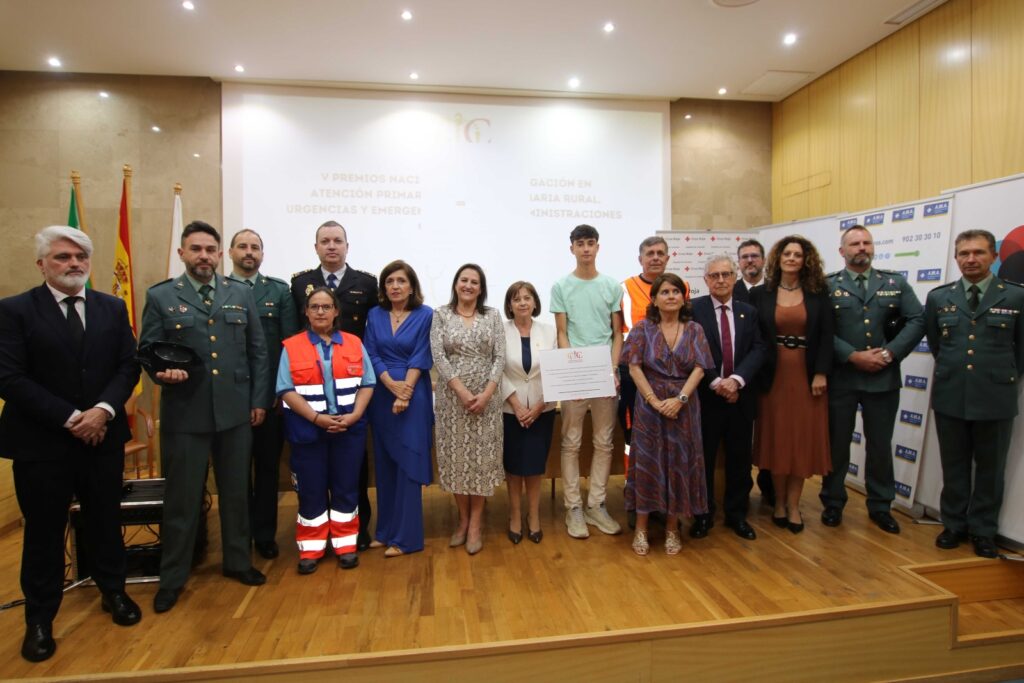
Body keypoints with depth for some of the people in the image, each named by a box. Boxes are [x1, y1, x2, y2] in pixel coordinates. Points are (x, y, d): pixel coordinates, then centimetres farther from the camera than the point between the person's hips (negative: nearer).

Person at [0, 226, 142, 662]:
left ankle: (113, 592, 35)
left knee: (106, 520, 15)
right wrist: (69, 418, -17)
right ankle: (39, 619, 29)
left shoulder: (113, 308, 5)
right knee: (44, 531, 11)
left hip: (103, 437, 3)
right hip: (41, 442, -2)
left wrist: (104, 408, -14)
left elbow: (129, 366, 2)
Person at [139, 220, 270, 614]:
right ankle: (172, 577, 26)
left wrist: (259, 399, 4)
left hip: (236, 411, 2)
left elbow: (258, 351, 8)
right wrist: (161, 373, -19)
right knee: (181, 498, 8)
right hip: (184, 413, -2)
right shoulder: (160, 297, 3)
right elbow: (147, 350, 3)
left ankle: (238, 561, 31)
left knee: (236, 492, 13)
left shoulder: (241, 294, 8)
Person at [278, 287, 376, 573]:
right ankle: (311, 548, 22)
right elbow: (286, 390, -6)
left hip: (349, 428, 1)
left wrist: (354, 415, -12)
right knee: (311, 489, 7)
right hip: (307, 429, -1)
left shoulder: (354, 343, 6)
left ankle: (346, 545, 22)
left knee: (346, 487, 8)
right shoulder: (292, 347, 1)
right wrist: (316, 417, -17)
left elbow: (367, 383, 2)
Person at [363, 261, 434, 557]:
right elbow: (371, 355, 1)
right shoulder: (374, 315, 8)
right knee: (384, 464, 10)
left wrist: (405, 393, -15)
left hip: (414, 396, -4)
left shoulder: (425, 315, -2)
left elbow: (420, 358, -8)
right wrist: (393, 385, -13)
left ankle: (406, 536, 8)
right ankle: (385, 530, 22)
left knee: (408, 463, -1)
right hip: (381, 396, 4)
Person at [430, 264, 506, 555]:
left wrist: (487, 393, -14)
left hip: (486, 397, 1)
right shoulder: (441, 315, 3)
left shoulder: (492, 316, 6)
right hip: (452, 396, 0)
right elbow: (438, 357, -7)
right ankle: (464, 518, 24)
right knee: (456, 456, 6)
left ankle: (476, 522, 17)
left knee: (482, 456, 3)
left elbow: (500, 357, -1)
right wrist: (462, 392, -16)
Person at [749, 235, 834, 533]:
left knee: (803, 439, 6)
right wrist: (755, 373, -8)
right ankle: (779, 503, 21)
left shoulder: (818, 294, 4)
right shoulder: (760, 294, 1)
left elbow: (826, 336, 0)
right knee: (776, 439, 7)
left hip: (807, 375, 1)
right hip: (773, 375, -1)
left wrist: (821, 373, -8)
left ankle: (793, 505, 19)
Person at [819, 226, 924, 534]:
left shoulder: (896, 282, 8)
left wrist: (889, 353, -11)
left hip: (884, 377, 2)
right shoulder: (828, 285, -1)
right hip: (840, 377, -2)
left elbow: (917, 320, 0)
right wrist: (854, 356, -16)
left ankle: (880, 505, 28)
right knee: (836, 443, 8)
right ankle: (833, 502, 23)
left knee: (880, 445, 12)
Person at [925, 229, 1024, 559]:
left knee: (990, 469, 11)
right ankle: (954, 525, 25)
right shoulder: (938, 297, 3)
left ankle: (983, 531, 25)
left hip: (995, 398, -1)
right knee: (954, 467, 12)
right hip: (950, 396, 1)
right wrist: (952, 371, 12)